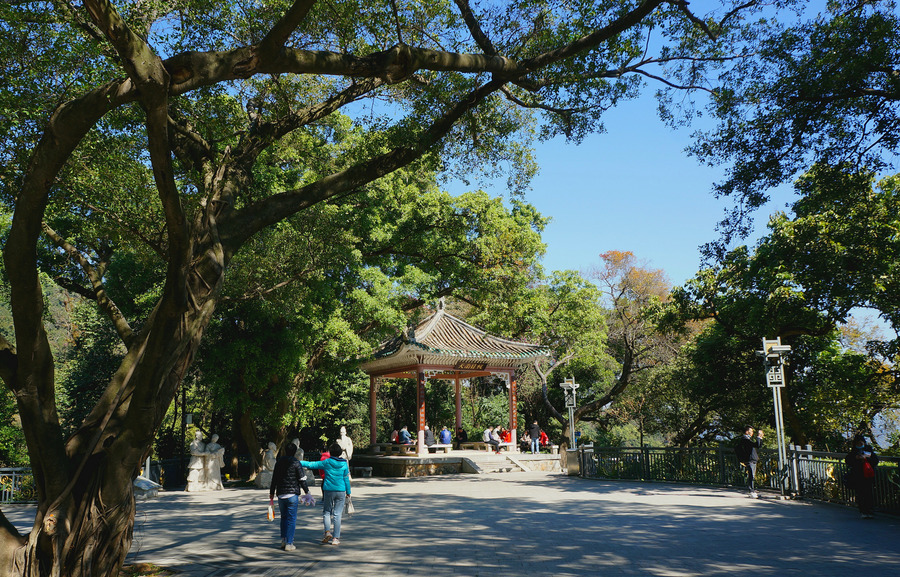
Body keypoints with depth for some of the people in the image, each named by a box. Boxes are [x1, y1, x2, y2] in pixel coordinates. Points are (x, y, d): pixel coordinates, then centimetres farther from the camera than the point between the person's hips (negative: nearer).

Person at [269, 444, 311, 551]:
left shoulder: (279, 462, 9)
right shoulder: (296, 463, -6)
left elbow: (274, 479, 13)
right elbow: (302, 479, -7)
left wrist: (271, 494, 20)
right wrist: (307, 491, 3)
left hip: (280, 494, 5)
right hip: (292, 494, -5)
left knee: (284, 517, 18)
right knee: (291, 519, 0)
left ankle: (284, 540, 17)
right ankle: (289, 543, -2)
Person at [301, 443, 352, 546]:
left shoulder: (326, 462, -3)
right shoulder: (344, 464, 0)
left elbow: (311, 464, 1)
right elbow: (346, 479, 4)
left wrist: (299, 462, 12)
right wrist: (348, 492, 12)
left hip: (328, 491, -1)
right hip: (341, 491, 1)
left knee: (327, 512, 15)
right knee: (337, 514, 4)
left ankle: (328, 532, -5)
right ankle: (335, 538, 4)